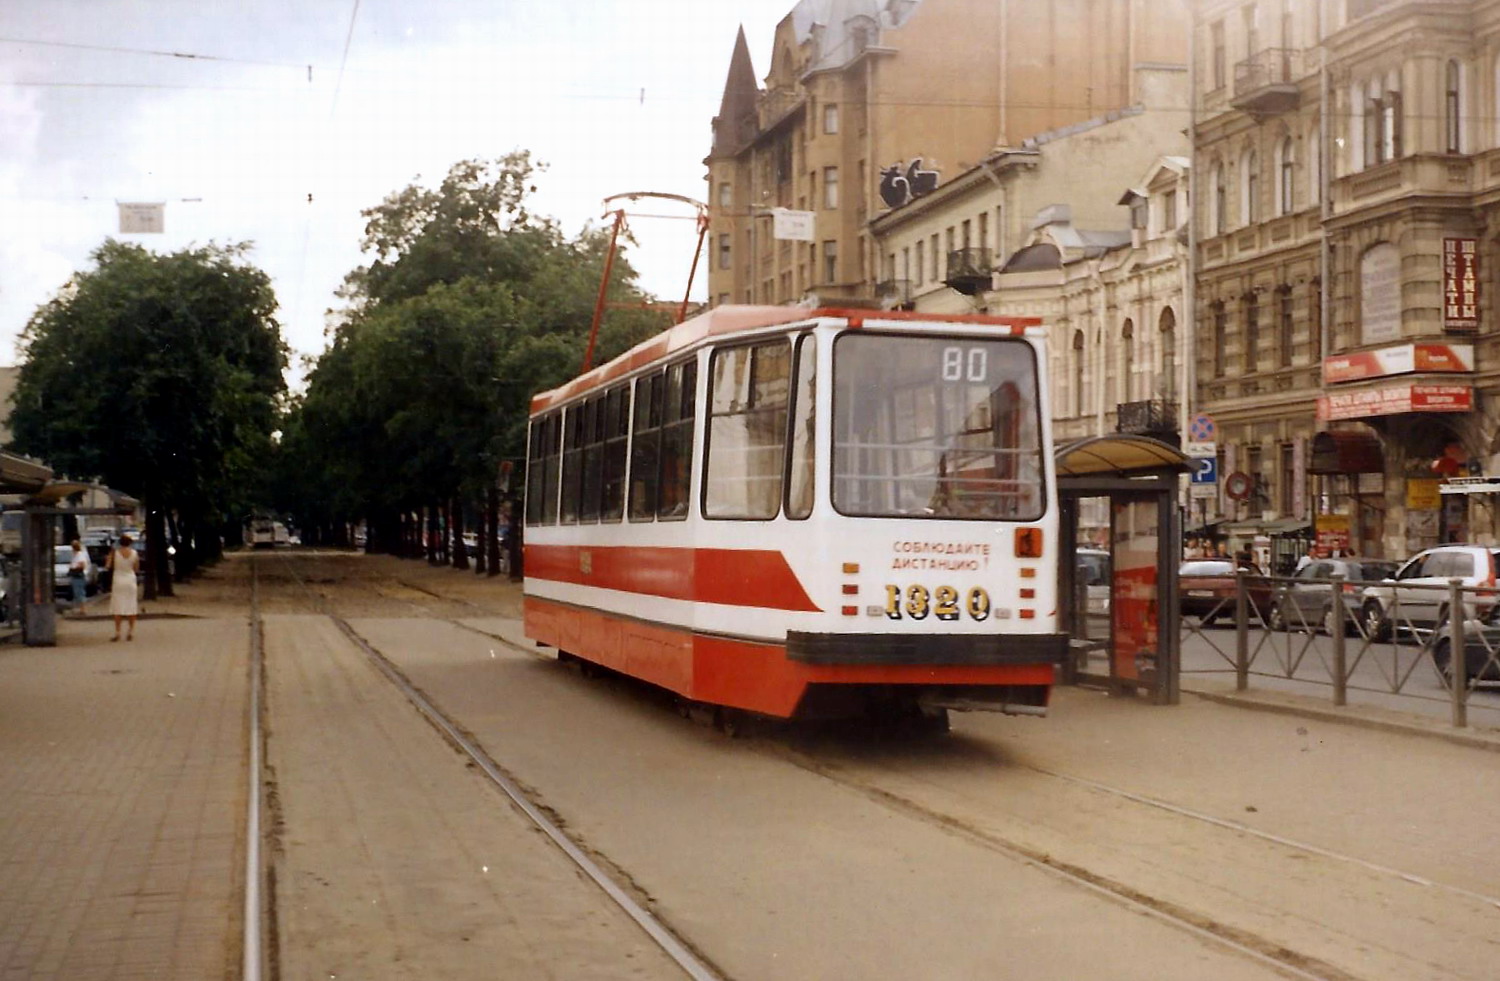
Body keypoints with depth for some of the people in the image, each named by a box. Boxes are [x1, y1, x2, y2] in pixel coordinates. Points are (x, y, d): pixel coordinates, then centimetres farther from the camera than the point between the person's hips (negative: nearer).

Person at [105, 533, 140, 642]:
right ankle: (131, 631, 7)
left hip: (118, 581, -1)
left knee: (118, 607, 1)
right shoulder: (134, 553, -5)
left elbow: (108, 566, -6)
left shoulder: (114, 553, -9)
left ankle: (117, 632, -2)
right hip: (130, 580, 1)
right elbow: (136, 569, 0)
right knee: (131, 607, 9)